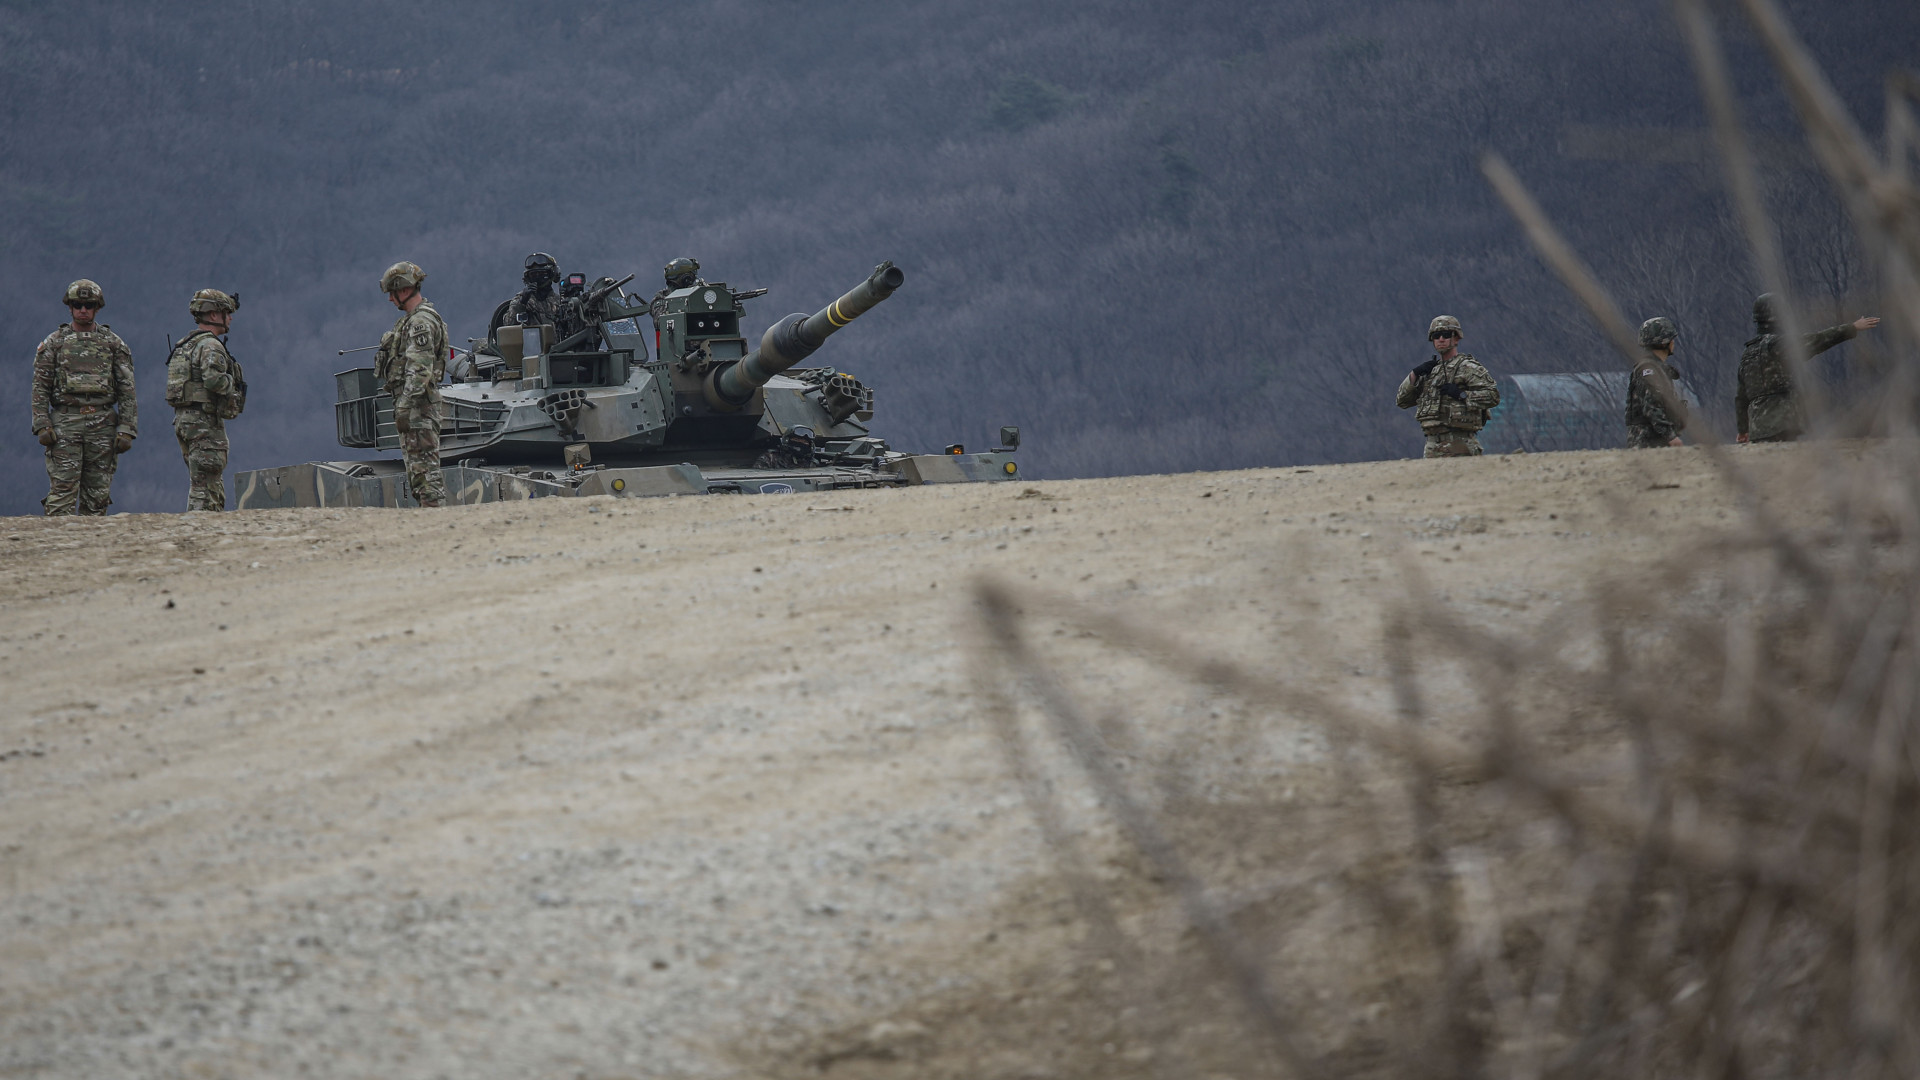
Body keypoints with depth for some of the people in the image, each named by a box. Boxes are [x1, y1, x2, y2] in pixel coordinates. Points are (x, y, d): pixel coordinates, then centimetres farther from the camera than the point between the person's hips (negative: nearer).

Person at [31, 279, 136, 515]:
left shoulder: (113, 343, 8)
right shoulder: (54, 343, 7)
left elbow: (127, 390, 5)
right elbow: (40, 388, 4)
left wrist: (126, 431, -4)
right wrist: (42, 426, -8)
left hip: (102, 424, 2)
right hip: (65, 424, -2)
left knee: (98, 493, 4)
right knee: (63, 491, -10)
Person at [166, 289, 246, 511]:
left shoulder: (186, 345, 19)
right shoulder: (211, 345, -12)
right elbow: (213, 378, -27)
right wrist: (233, 385, -8)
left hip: (183, 418, 10)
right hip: (205, 421, -10)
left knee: (207, 485, 14)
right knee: (206, 487, -9)